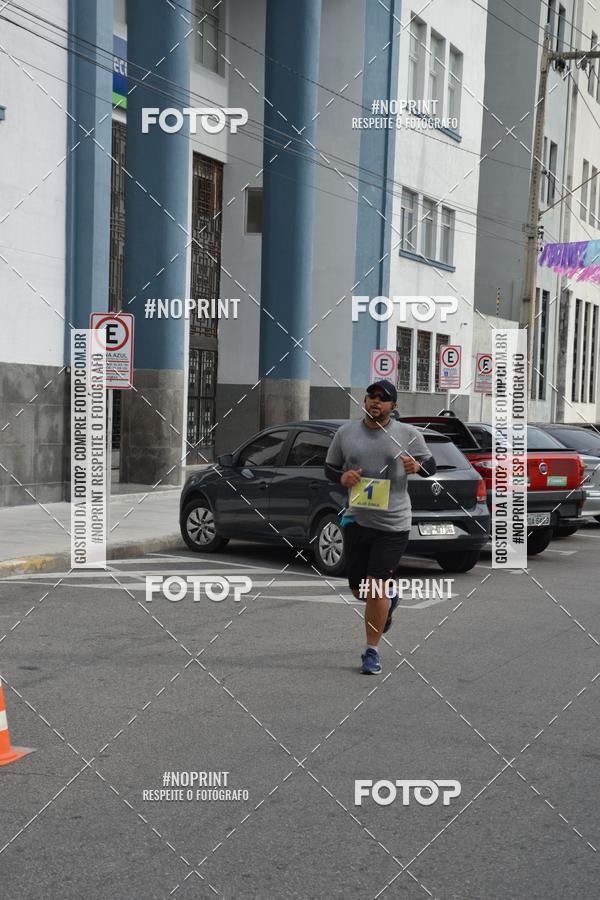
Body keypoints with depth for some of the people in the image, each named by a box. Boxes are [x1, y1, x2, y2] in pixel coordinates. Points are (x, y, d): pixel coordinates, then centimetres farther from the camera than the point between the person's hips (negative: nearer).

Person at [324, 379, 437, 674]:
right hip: (357, 519, 3)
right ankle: (388, 600, 45)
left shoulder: (408, 434, 1)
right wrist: (342, 476, -8)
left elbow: (431, 465, 9)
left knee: (376, 588, -7)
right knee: (358, 589, 10)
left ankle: (372, 651, 7)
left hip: (393, 524, -3)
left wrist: (418, 466, -15)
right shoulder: (346, 432, 7)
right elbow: (329, 467, 15)